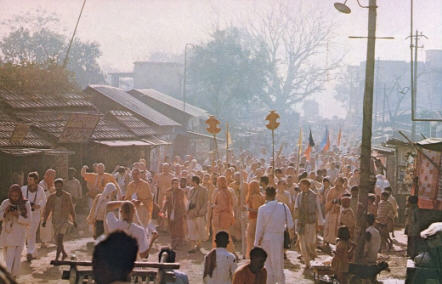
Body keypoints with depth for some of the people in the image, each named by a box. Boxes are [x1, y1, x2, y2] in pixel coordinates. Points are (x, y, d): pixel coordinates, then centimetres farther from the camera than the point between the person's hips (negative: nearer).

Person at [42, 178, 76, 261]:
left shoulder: (67, 196, -2)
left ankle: (57, 258, -18)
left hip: (64, 220, -4)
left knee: (60, 238, -17)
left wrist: (74, 220, 10)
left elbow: (71, 209, 6)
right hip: (55, 220, 4)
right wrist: (44, 221, 2)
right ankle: (64, 253, 34)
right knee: (57, 240, 12)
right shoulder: (51, 197, 3)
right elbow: (47, 209, 7)